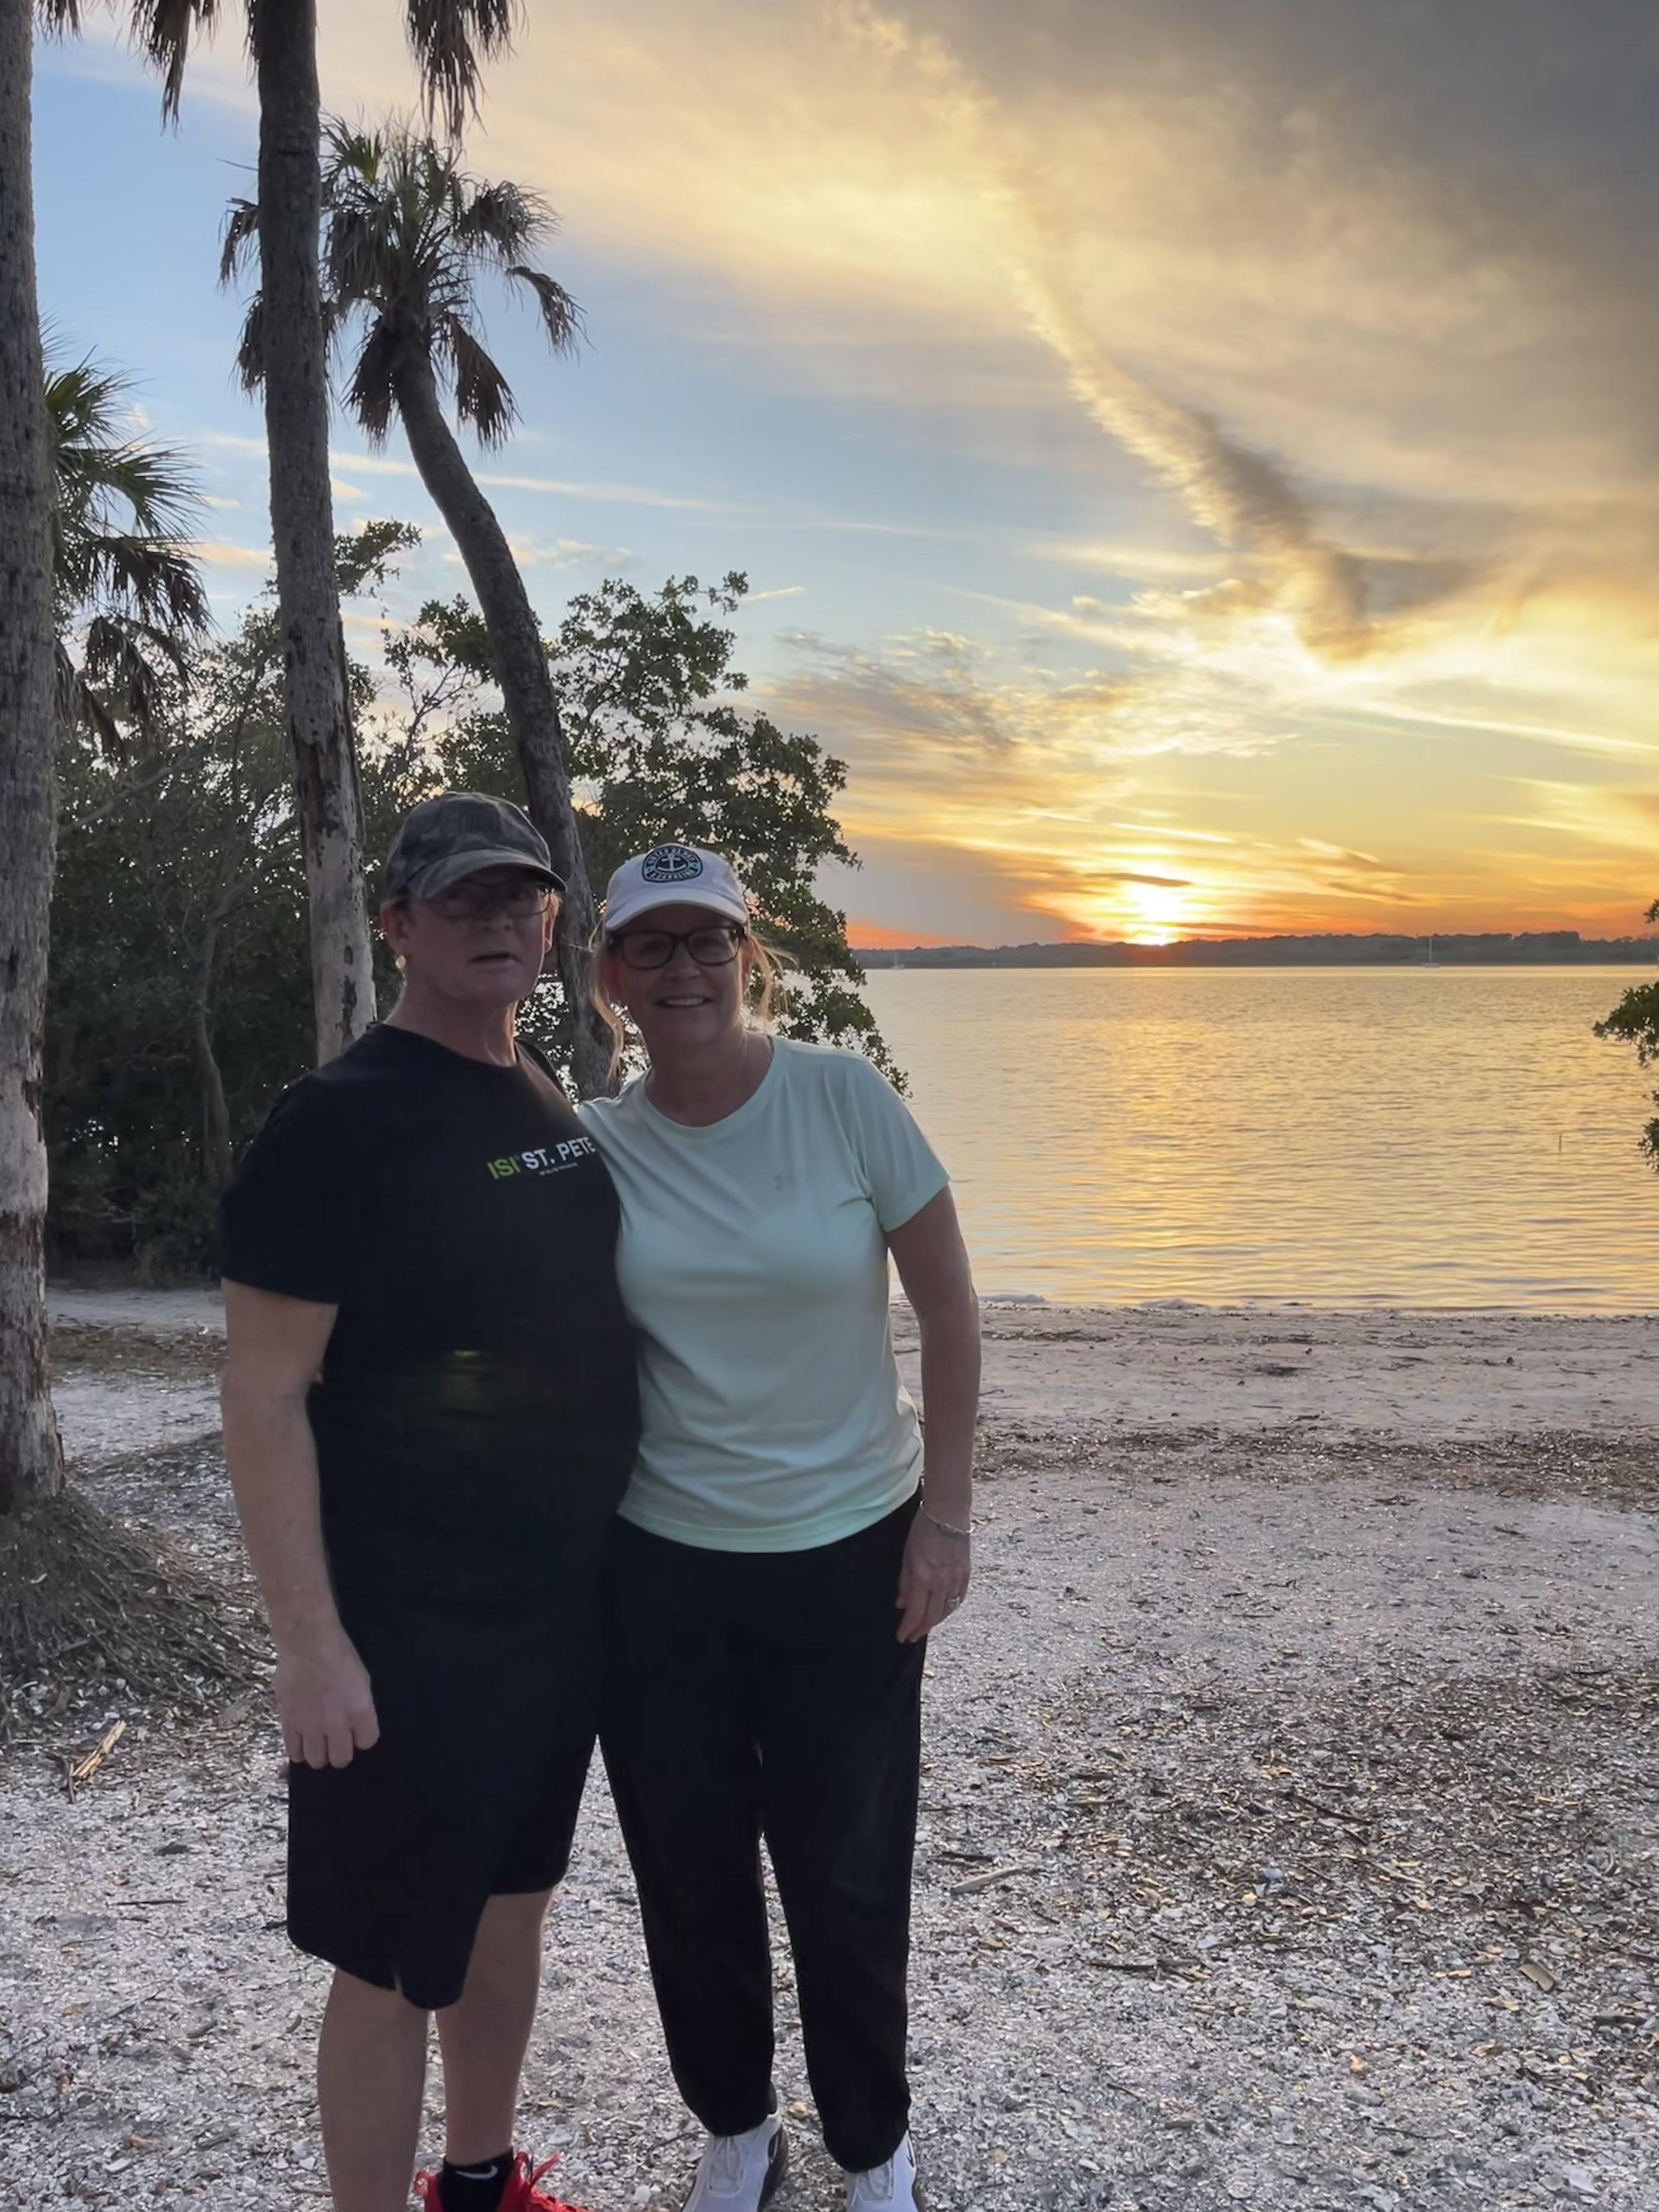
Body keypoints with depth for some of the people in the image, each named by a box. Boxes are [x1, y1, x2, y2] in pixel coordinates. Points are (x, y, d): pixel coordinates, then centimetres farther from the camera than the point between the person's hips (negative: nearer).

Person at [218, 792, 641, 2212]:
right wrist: (312, 1642, -19)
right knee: (393, 1961, 5)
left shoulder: (553, 1106, 6)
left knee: (513, 1892, 22)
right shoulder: (340, 1122, -16)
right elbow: (266, 1397, -17)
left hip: (565, 1598, 8)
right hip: (408, 1625, -7)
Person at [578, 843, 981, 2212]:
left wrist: (946, 1519, -7)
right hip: (660, 1565, 2)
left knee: (848, 1880, 10)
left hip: (849, 1557, -2)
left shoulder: (844, 1098, -11)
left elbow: (950, 1309, -6)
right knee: (689, 1879, 14)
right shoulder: (594, 1144, -5)